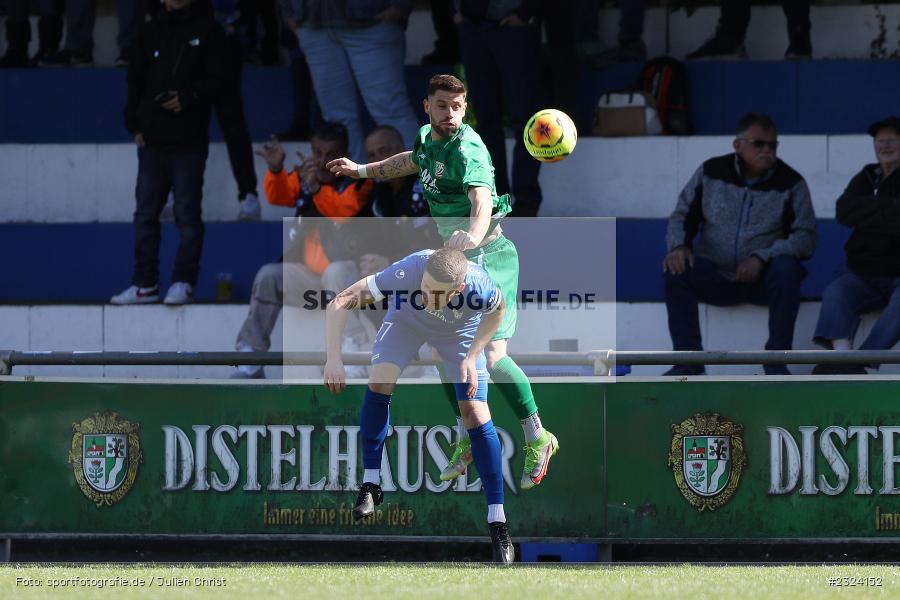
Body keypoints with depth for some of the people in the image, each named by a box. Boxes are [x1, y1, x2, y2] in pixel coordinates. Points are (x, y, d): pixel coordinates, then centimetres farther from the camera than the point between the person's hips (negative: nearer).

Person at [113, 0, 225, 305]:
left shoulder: (207, 31, 1)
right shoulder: (152, 31, 13)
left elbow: (216, 81, -3)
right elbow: (135, 79, 14)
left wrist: (187, 98, -18)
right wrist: (135, 124, 6)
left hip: (189, 140, -4)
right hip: (152, 139, 4)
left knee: (187, 214, -3)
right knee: (145, 213, 4)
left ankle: (183, 281, 2)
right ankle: (145, 283, 9)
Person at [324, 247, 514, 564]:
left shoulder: (479, 288, -41)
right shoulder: (407, 272, -44)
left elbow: (497, 310, -13)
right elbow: (339, 304, -39)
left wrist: (471, 357, -20)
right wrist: (334, 358, -50)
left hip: (460, 331, 0)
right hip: (407, 321, 0)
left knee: (476, 415, -10)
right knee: (379, 384, -23)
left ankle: (498, 525, -4)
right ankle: (370, 485, -6)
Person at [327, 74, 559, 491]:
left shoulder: (468, 150, -22)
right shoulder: (428, 139, 5)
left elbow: (482, 201, -41)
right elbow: (414, 161, 32)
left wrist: (473, 236, -61)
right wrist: (363, 171, 43)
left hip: (488, 255, -9)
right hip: (456, 258, 9)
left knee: (491, 355, -19)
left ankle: (537, 439, -7)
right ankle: (467, 442, 27)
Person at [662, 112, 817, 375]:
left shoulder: (791, 182, -3)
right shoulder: (711, 172, 2)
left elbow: (805, 236, -9)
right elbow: (682, 215, 8)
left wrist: (761, 257, -24)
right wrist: (679, 245, -16)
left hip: (762, 281, -1)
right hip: (715, 279, 1)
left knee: (786, 268, -33)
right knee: (675, 269, -26)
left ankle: (776, 361, -25)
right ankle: (688, 361, -19)